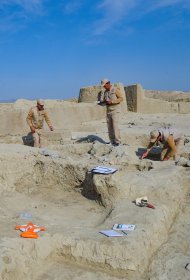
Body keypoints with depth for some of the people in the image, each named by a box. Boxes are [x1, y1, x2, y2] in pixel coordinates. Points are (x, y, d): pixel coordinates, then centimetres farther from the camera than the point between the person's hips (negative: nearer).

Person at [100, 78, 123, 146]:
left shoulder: (115, 90, -8)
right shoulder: (105, 91, 12)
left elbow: (121, 99, -13)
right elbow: (102, 100, 11)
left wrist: (111, 102, -22)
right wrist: (104, 101, -13)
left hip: (115, 111, -7)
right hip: (108, 111, 7)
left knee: (115, 126, -13)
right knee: (110, 127, 3)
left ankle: (117, 142, -9)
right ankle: (112, 141, 8)